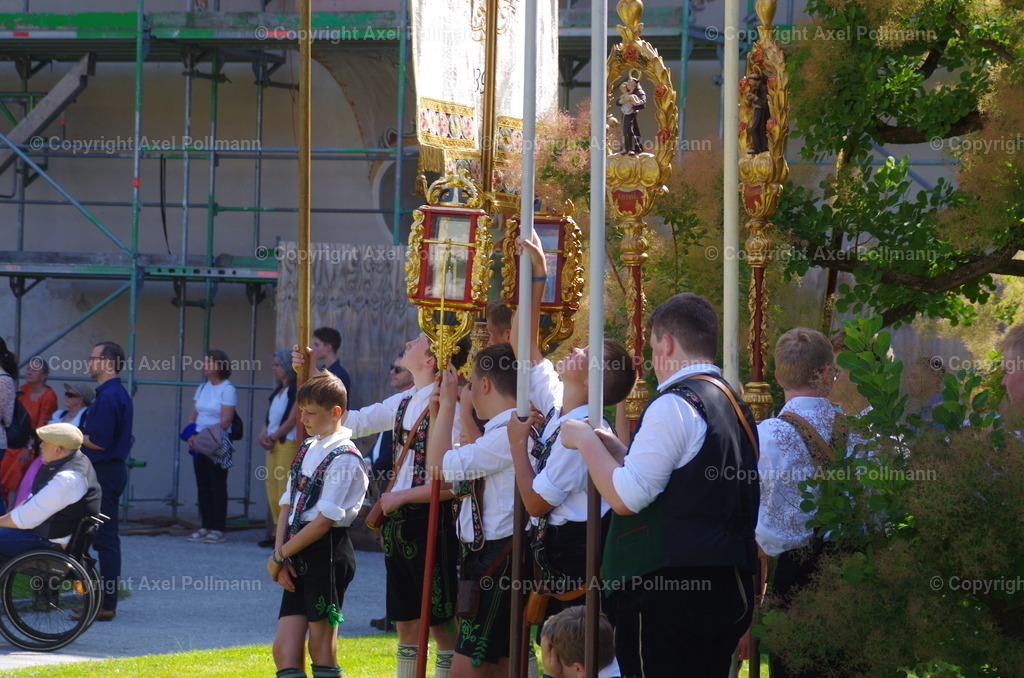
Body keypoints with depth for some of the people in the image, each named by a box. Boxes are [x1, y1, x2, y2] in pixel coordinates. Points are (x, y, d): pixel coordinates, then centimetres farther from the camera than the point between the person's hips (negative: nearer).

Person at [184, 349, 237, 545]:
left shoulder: (227, 390, -8)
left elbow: (225, 421, -14)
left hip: (217, 445, -7)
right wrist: (191, 435, -3)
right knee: (203, 486, 7)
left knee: (217, 486, -5)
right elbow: (194, 415, 15)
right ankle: (206, 527, 12)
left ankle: (218, 530, -3)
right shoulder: (203, 388, 14)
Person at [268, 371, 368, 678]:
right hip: (298, 560, 8)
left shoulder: (345, 459, -12)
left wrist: (279, 555, -11)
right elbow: (287, 505, 12)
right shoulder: (307, 449, 14)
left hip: (326, 554, -8)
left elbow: (324, 520, -17)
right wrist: (280, 556, -1)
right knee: (285, 651, 4)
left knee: (322, 651, -2)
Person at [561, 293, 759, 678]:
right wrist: (616, 448, 27)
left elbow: (626, 497, -16)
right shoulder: (734, 406, 16)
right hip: (728, 587, 9)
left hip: (669, 588, -9)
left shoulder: (675, 404, -12)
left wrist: (586, 441, -2)